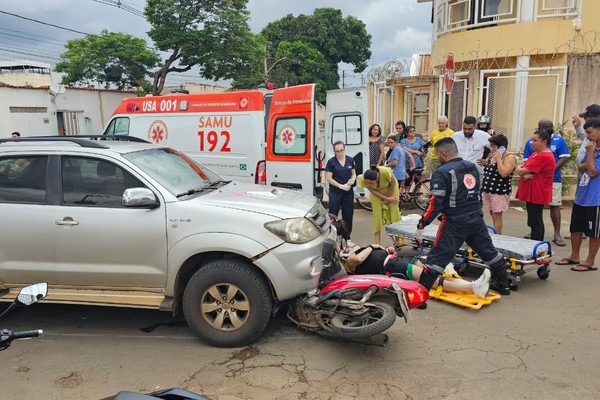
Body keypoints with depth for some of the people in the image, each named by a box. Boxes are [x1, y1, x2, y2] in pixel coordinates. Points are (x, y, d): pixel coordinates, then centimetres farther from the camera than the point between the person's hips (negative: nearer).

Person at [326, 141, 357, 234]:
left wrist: (352, 180, -11)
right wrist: (341, 186, -16)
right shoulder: (331, 162, -6)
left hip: (348, 192, 4)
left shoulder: (350, 160, 4)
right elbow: (329, 178, -7)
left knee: (348, 215, 9)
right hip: (335, 192, -4)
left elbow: (354, 174, 11)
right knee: (332, 215, -3)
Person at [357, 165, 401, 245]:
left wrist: (388, 197, -9)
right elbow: (372, 190, -17)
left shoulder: (386, 172, -43)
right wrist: (387, 199, -18)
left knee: (394, 213, -1)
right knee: (377, 214, -7)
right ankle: (378, 243, 0)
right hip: (376, 191, 1)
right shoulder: (362, 180, -35)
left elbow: (392, 184, -20)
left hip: (390, 188, -1)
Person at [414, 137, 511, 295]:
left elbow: (435, 204, -18)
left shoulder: (442, 172, -14)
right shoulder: (472, 167, 7)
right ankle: (503, 285, 40)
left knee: (436, 258, -6)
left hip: (454, 223, -7)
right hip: (477, 220, 7)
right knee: (489, 252, 23)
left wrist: (421, 225, -12)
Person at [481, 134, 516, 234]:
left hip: (500, 191, -7)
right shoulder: (491, 155, 11)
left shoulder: (509, 158, -12)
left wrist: (498, 159, -21)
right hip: (488, 190, 7)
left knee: (496, 215, -2)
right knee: (492, 215, 13)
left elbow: (504, 173, -26)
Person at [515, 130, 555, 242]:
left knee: (534, 224, -6)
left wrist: (518, 169, 3)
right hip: (532, 193, 10)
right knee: (537, 222, 17)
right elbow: (523, 169, 10)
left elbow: (521, 171, -21)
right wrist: (526, 174, -13)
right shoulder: (536, 153, 15)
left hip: (537, 195, -10)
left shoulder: (544, 157, -19)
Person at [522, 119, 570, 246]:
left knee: (555, 205, -2)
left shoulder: (559, 140, 1)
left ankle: (557, 234, 6)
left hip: (554, 179, -1)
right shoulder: (530, 142, 4)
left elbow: (564, 157, -2)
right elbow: (526, 161, 4)